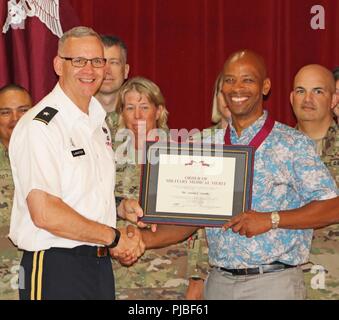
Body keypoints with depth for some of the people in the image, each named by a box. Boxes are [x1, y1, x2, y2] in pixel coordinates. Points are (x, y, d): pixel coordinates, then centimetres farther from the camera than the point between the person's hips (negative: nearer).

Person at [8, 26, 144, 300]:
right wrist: (115, 237, -13)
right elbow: (45, 213, -22)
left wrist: (120, 207, 4)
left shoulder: (98, 121, 13)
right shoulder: (40, 126, -15)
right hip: (55, 268, -8)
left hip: (100, 265, 8)